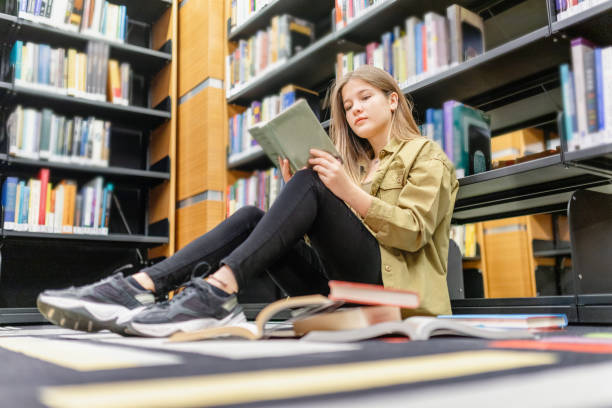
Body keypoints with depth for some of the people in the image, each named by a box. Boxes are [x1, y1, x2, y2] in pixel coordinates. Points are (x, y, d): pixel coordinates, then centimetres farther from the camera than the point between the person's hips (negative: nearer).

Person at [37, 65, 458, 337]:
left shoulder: (426, 155, 11)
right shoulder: (356, 164, 26)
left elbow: (412, 233, -7)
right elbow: (321, 234, 15)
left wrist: (349, 191, -18)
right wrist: (294, 187, 0)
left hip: (391, 286, -5)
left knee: (310, 184, -25)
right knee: (251, 217, -13)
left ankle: (219, 290, -42)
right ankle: (142, 287, -30)